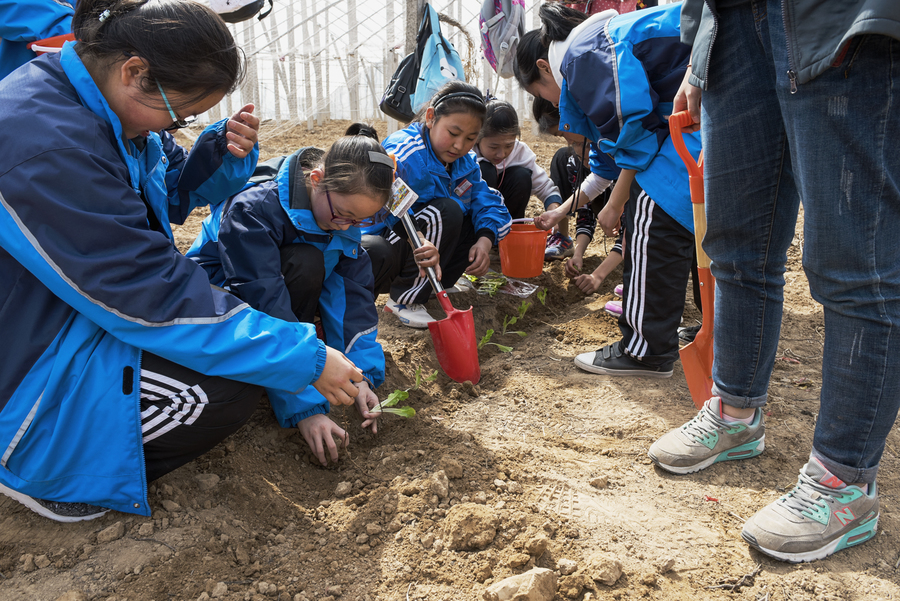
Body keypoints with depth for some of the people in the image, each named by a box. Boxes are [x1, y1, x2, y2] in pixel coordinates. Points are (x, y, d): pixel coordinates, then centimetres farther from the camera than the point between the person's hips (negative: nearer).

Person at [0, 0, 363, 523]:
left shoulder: (101, 105, -1)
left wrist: (224, 155, -10)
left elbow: (169, 197, 14)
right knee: (234, 385, -23)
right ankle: (44, 469, -4)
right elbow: (155, 297, -29)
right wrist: (306, 359, -25)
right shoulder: (48, 142, -31)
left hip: (89, 310, 10)